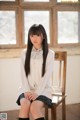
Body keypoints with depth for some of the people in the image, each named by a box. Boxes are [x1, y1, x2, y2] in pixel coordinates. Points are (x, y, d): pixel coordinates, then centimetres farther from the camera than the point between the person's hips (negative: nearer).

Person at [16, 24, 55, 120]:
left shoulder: (50, 54, 0)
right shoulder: (25, 53, 9)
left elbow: (47, 76, -7)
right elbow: (23, 74, 3)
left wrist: (37, 93, -18)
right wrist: (27, 91, -12)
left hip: (43, 89, -2)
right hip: (27, 88, 2)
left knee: (34, 107, -30)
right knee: (25, 105, -29)